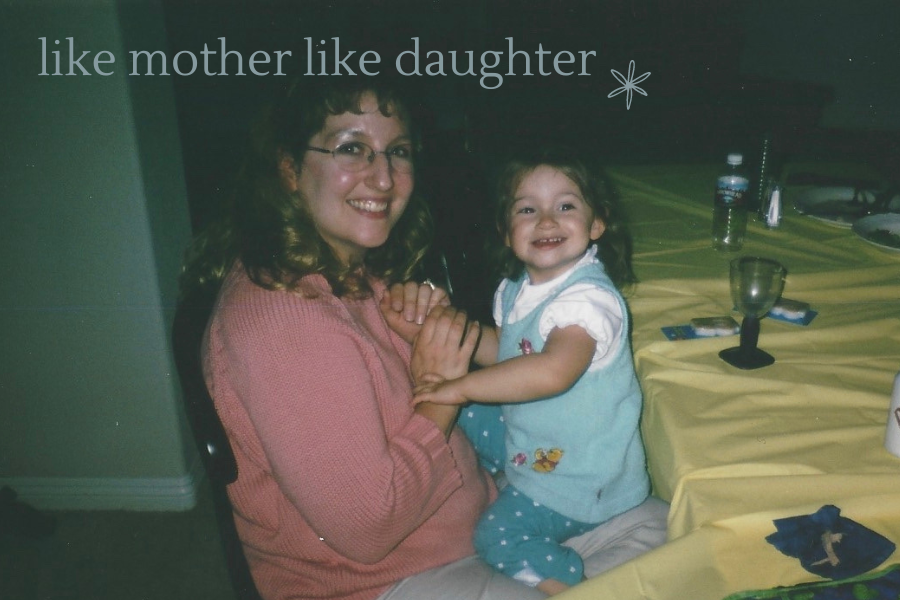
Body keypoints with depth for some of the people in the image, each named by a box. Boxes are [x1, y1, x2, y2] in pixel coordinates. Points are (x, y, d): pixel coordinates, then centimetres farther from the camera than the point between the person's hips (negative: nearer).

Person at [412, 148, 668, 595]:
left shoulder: (589, 298, -30)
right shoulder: (517, 289, -2)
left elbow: (553, 371, -46)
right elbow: (503, 349, 12)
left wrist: (462, 387, -38)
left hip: (583, 469, -9)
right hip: (526, 432, 9)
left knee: (498, 537, -12)